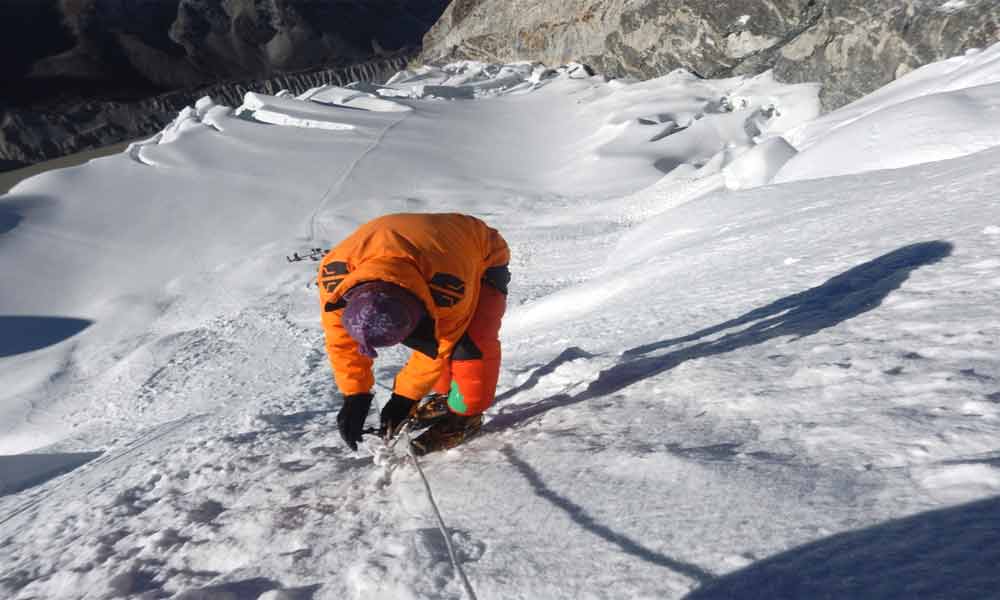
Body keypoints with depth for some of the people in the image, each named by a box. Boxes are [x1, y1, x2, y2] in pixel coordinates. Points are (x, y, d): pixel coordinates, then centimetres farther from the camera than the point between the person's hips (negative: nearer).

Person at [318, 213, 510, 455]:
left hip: (483, 259, -5)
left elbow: (440, 344, -27)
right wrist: (355, 395, -20)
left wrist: (405, 397, -21)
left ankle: (466, 412, -7)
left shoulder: (449, 287, -45)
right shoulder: (335, 271, -33)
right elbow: (340, 339, -20)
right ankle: (445, 394, 22)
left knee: (471, 339, -24)